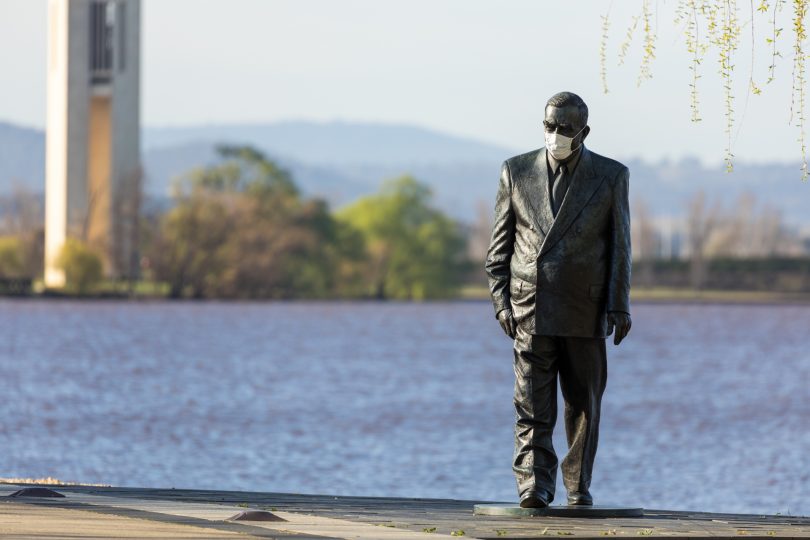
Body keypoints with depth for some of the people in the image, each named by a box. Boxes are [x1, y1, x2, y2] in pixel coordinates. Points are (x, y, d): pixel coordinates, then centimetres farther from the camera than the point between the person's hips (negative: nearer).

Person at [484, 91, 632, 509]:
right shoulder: (516, 172, 6)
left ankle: (578, 485, 18)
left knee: (583, 403, 7)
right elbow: (500, 245, 8)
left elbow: (619, 246, 3)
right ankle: (534, 486, -12)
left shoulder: (611, 176, 4)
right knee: (533, 405, -8)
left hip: (585, 312, 0)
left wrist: (619, 306, -3)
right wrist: (501, 300, 0)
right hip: (531, 310, 0)